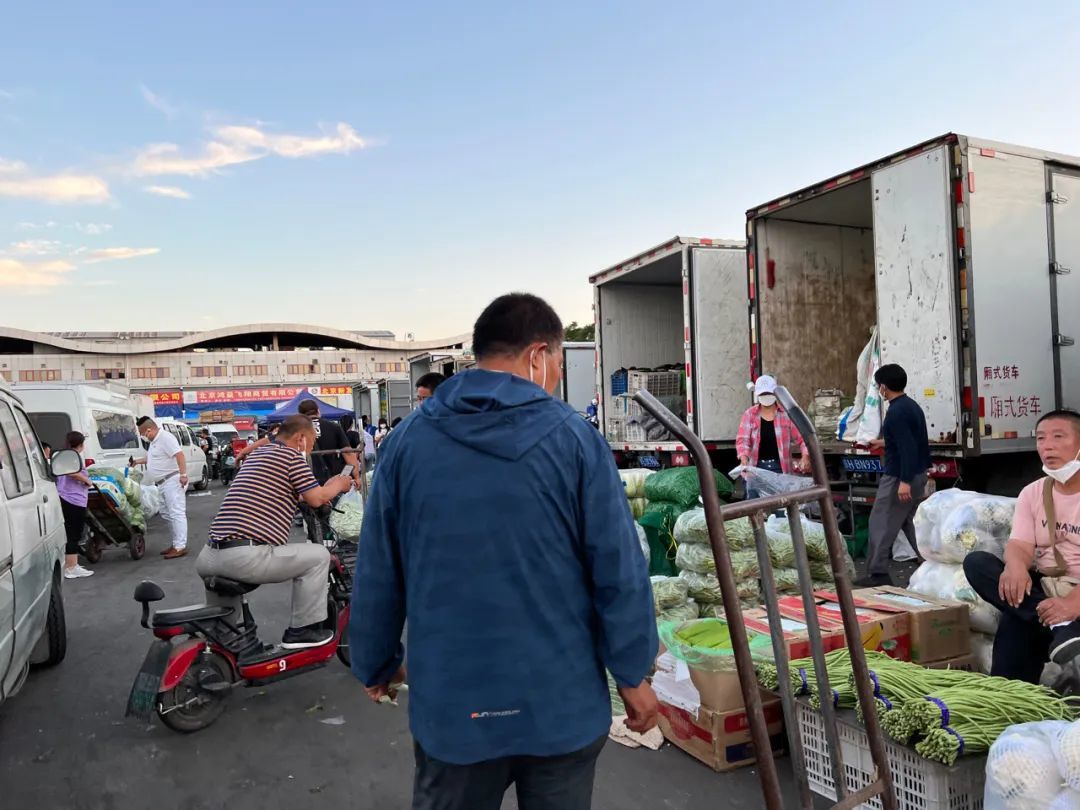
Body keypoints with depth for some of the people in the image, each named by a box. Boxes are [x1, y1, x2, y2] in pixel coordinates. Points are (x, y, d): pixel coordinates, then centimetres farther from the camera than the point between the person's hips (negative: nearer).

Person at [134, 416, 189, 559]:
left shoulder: (165, 438, -16)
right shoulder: (155, 441, 16)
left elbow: (179, 455, -26)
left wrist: (183, 474, -31)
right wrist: (138, 461, 33)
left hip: (172, 481, -11)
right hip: (163, 483, 11)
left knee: (176, 513, -10)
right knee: (167, 513, 16)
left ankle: (180, 547, -10)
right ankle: (177, 542, 23)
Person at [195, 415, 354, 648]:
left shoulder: (257, 453, 24)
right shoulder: (291, 455, -2)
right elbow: (316, 498, -2)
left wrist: (326, 486, 36)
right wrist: (339, 484, 18)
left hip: (211, 555, 9)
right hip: (247, 556, -9)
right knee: (318, 556, 5)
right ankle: (302, 629, 8)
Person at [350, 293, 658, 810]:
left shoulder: (408, 439, -5)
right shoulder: (575, 438, -12)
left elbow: (377, 572, 0)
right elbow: (618, 570, -10)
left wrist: (376, 664, 15)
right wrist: (633, 674, 2)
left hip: (450, 700, 2)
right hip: (562, 700, -1)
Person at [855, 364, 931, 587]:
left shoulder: (896, 412, -19)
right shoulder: (912, 406, 12)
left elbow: (907, 447, -25)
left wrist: (904, 481, -27)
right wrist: (885, 442, 41)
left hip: (900, 476, -10)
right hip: (918, 474, 10)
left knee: (881, 524, -3)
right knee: (913, 522, 17)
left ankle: (878, 574, -1)